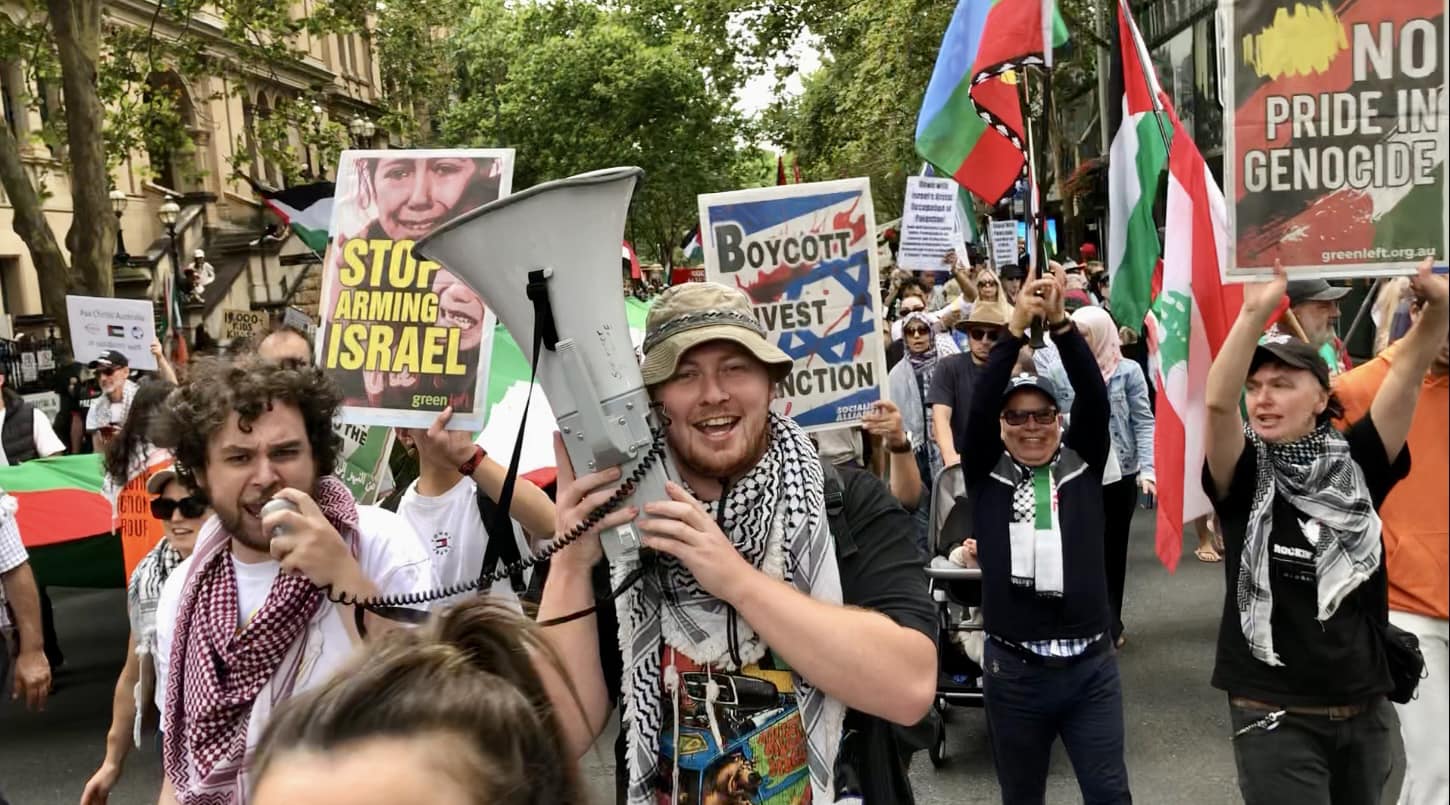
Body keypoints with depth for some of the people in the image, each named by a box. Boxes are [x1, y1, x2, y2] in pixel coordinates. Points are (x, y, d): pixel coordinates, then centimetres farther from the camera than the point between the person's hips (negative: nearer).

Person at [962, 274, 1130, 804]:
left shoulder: (1083, 463, 4)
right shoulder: (986, 474, 0)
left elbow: (1094, 396, -9)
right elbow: (979, 405, -13)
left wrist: (1060, 324, -21)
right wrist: (1015, 329, -20)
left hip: (1091, 664, 1)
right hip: (1013, 667, 0)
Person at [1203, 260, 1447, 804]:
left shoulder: (1356, 465, 0)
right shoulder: (1244, 477, -8)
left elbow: (1406, 373, -11)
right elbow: (1217, 402, -26)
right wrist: (1255, 312, -37)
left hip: (1364, 710, 4)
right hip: (1275, 714, -4)